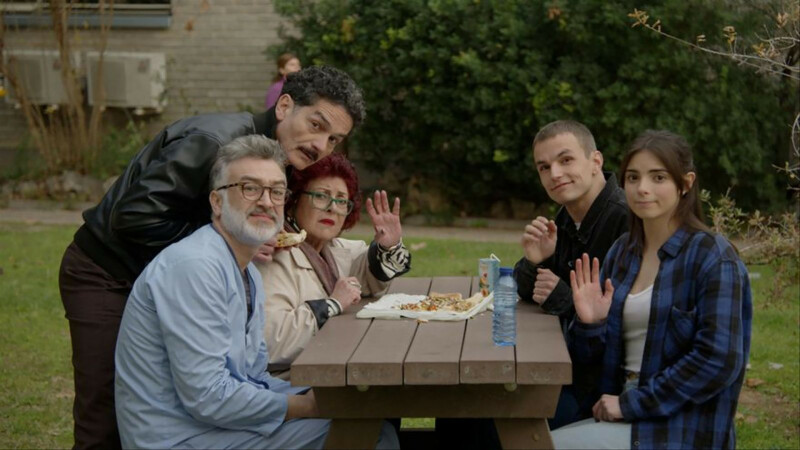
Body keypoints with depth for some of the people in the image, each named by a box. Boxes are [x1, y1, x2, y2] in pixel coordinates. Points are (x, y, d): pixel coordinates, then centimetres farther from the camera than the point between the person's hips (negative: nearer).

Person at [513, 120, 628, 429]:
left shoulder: (627, 221, -22)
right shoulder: (567, 218, 8)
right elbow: (524, 292, 14)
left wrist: (566, 301, -20)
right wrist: (533, 261, -8)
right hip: (569, 365, 9)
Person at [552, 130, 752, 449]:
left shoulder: (713, 258, -11)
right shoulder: (622, 250, 8)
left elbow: (719, 360, -20)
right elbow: (590, 354, 11)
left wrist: (631, 404, -17)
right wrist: (589, 323, -11)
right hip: (624, 415, 6)